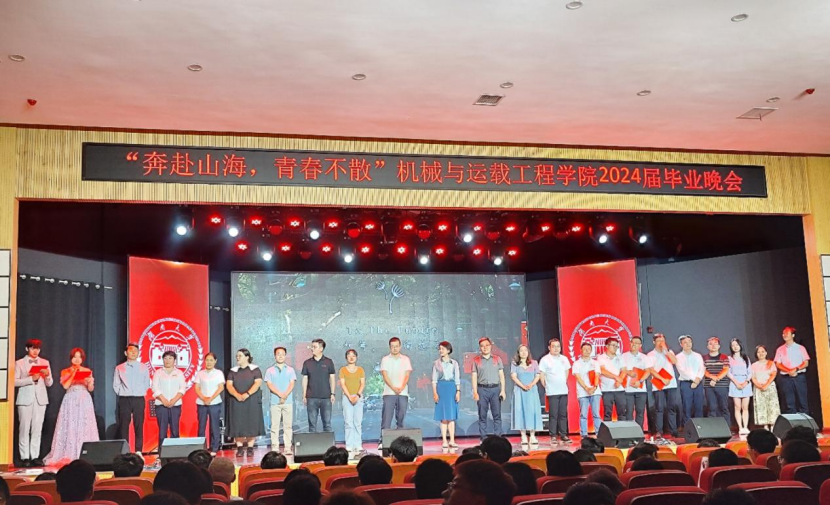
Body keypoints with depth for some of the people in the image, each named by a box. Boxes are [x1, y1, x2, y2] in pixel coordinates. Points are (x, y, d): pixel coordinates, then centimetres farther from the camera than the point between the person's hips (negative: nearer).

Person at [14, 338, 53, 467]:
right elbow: (15, 381, -5)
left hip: (40, 399, 3)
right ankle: (24, 457, 2)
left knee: (37, 429, 3)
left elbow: (49, 384, 10)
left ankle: (35, 456, 6)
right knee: (25, 428, -2)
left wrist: (47, 375, -10)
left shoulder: (45, 363, 11)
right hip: (25, 399, -2)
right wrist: (31, 379, -16)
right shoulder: (19, 363, 4)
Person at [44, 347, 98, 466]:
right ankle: (68, 456, -5)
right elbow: (65, 385, -6)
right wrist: (73, 373, -8)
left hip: (84, 401, 1)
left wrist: (90, 382, -12)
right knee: (70, 427, -6)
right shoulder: (65, 372, 9)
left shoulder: (88, 371, 11)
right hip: (71, 401, -1)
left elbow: (90, 389, 8)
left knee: (84, 427, -4)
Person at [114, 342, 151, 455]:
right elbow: (116, 385, 7)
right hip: (124, 400, 0)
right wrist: (122, 394, 0)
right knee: (123, 426, -1)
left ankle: (138, 452, 3)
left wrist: (140, 393, 2)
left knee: (139, 426, 0)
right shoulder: (119, 368, 6)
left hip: (139, 400, 0)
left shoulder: (144, 367, 7)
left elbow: (147, 384, 10)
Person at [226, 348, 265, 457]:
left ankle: (250, 448, 2)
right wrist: (237, 395, -17)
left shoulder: (255, 369, 2)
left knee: (252, 424, -3)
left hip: (252, 401, -2)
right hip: (236, 402, 2)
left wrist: (247, 394, -20)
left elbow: (258, 383, -8)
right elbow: (229, 385, 0)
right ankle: (240, 448, 4)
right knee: (237, 425, -2)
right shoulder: (233, 371, 10)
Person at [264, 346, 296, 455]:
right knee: (274, 425, -2)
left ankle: (288, 448, 1)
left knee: (288, 425, -1)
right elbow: (269, 385, 0)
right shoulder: (270, 370, 9)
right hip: (275, 402, 0)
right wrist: (280, 394, -13)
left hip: (288, 402, 0)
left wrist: (285, 395, -13)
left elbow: (292, 384, 3)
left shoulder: (290, 370, 11)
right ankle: (275, 448, 1)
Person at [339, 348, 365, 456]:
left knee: (358, 422, -3)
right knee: (348, 422, -6)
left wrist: (358, 395, -10)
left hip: (358, 397, 1)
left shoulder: (360, 369, 11)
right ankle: (349, 446, -5)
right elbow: (342, 384, 0)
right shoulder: (343, 370, 7)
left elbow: (362, 384, 5)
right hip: (347, 397, -1)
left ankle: (358, 445, -1)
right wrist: (349, 397, -11)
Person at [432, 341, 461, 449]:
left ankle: (452, 441, 3)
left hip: (452, 388, 1)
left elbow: (457, 379, 6)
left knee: (452, 416, 0)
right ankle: (444, 441, 2)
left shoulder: (454, 363, 7)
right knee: (443, 417, -1)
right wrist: (435, 392, -5)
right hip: (441, 388, -1)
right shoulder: (436, 363, 6)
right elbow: (434, 379, 4)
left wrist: (458, 391, -2)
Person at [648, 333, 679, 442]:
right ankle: (658, 432, -3)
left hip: (671, 384, 3)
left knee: (672, 407, 4)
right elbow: (651, 370, -6)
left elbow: (675, 362, -5)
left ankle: (673, 431, 10)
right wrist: (663, 379, -15)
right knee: (659, 408, -4)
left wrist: (666, 350, -9)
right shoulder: (651, 355, 3)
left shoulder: (669, 352, 13)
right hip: (658, 385, -3)